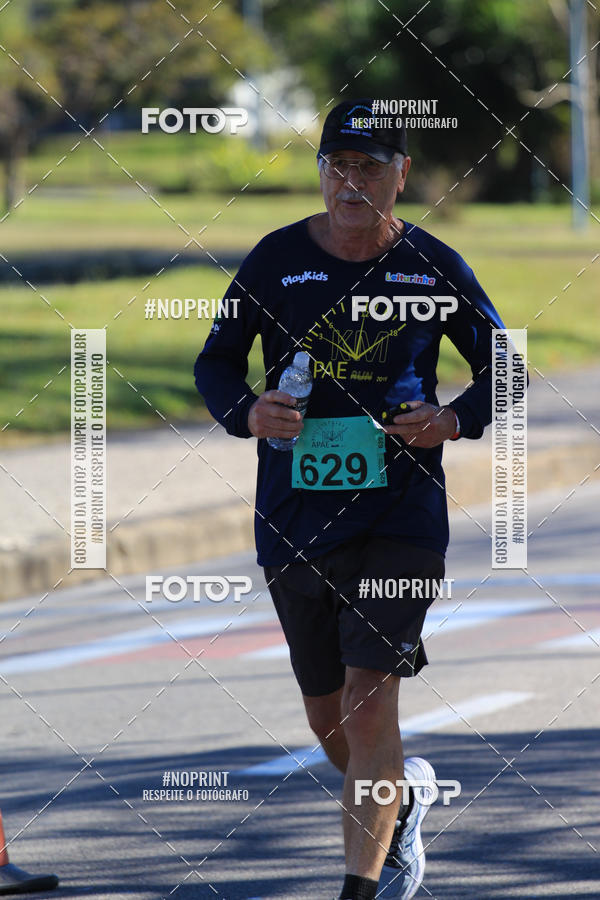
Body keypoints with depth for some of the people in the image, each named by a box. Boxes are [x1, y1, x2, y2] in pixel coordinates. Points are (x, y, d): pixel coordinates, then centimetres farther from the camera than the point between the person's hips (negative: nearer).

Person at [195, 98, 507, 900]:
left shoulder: (434, 268, -1)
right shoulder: (279, 258, 0)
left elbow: (502, 365, 11)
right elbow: (217, 360, 9)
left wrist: (455, 421, -9)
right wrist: (246, 414, -12)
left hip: (400, 512, -2)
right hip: (294, 518, 2)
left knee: (369, 706, -14)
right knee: (327, 719, 13)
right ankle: (407, 793, 44)